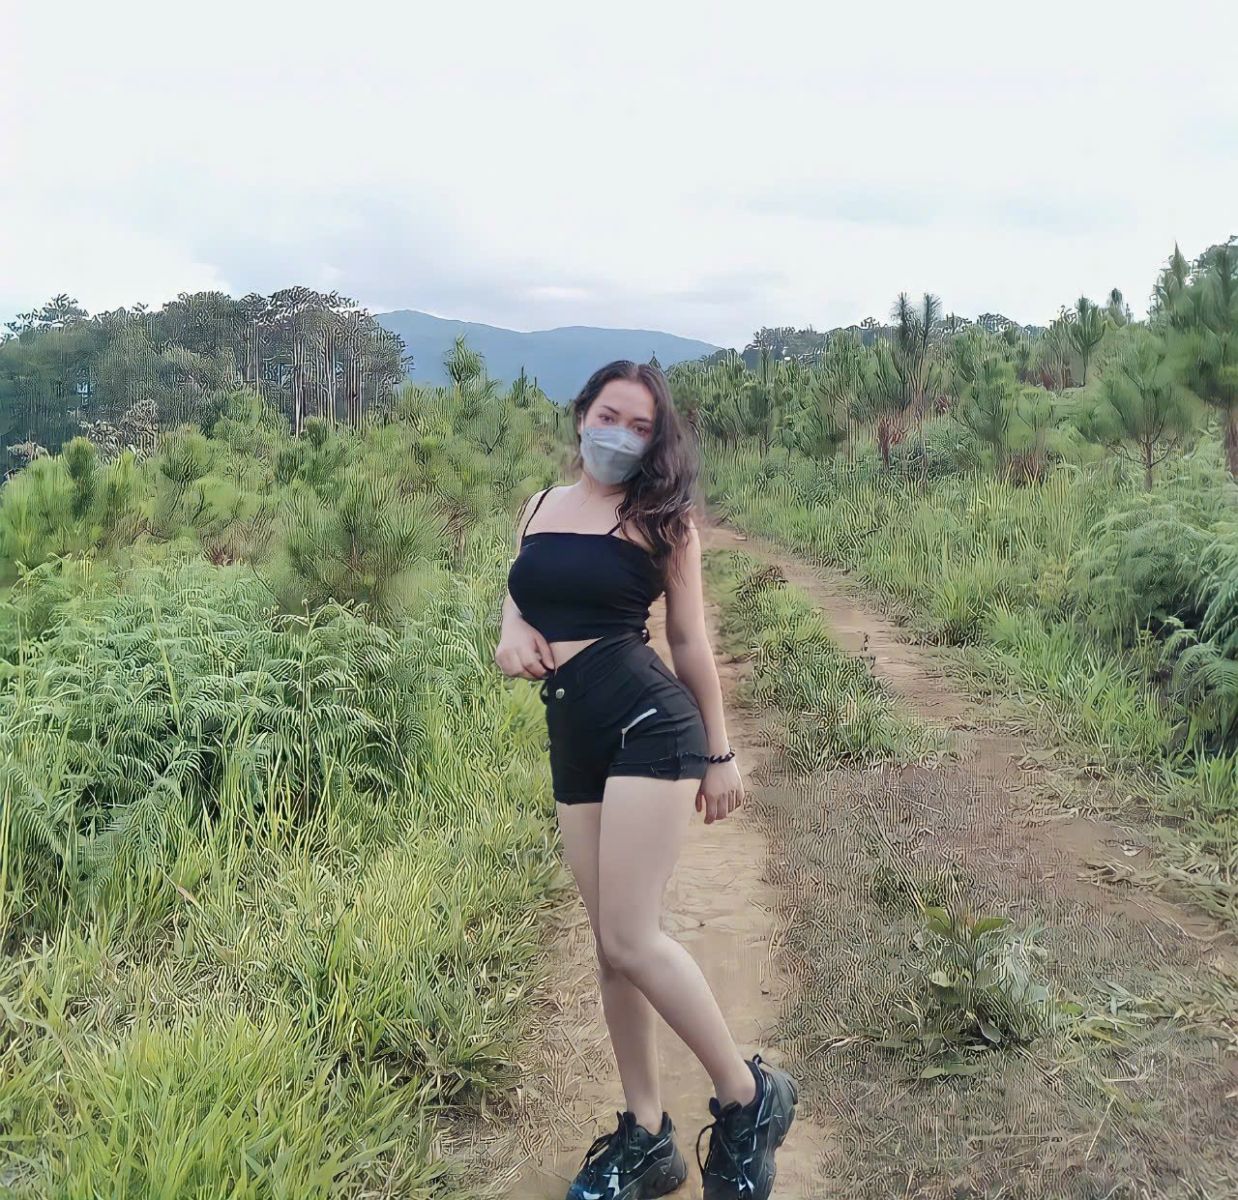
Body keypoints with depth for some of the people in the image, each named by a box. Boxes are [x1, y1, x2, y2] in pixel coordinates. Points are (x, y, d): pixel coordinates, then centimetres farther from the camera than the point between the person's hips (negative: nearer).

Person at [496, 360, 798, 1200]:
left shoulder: (660, 518, 0)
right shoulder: (540, 507, 13)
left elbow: (691, 641, 2)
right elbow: (519, 595, 23)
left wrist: (720, 753, 4)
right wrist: (511, 633, -1)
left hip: (650, 723, -5)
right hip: (572, 740, 6)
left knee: (631, 940, -10)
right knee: (614, 943, 10)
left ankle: (749, 1098, 11)